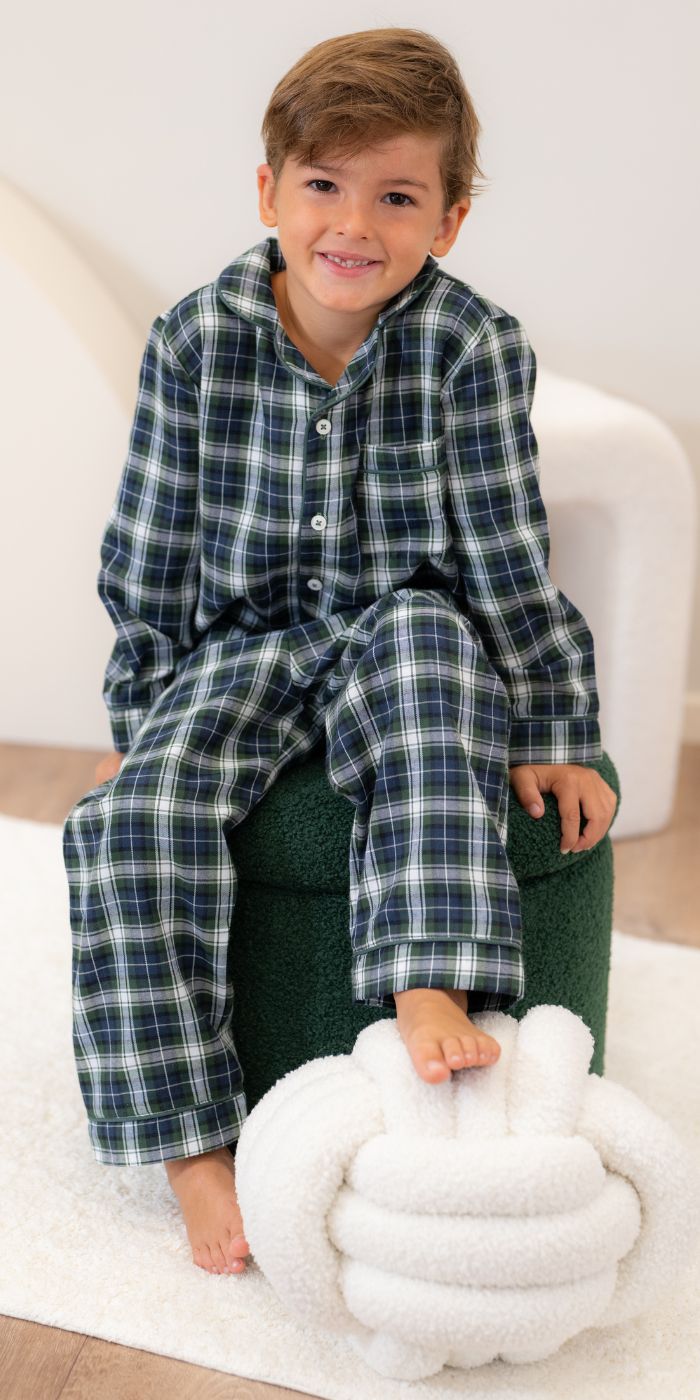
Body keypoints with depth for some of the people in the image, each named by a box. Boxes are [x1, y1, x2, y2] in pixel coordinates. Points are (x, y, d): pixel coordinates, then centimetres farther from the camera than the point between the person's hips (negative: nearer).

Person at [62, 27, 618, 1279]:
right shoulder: (196, 341, -7)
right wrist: (142, 718, 2)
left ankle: (433, 994, -40)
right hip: (245, 638, 1)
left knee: (428, 643, -37)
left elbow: (509, 558, -6)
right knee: (135, 813, -23)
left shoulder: (473, 344, -9)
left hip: (409, 628, -1)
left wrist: (556, 738, -5)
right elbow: (151, 562, 0)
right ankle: (190, 1143, -16)